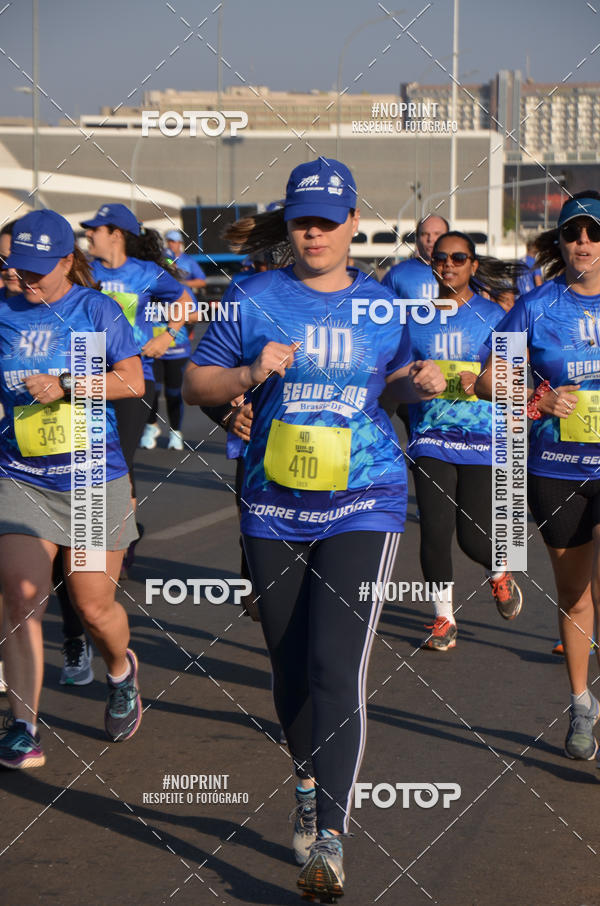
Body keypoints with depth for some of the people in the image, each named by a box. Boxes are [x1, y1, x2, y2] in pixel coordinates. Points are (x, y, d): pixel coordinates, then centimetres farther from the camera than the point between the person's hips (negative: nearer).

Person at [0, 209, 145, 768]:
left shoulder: (95, 309, -1)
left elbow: (132, 381, -9)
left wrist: (65, 386, -18)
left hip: (93, 478, -1)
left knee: (94, 606, 4)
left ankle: (121, 669, 38)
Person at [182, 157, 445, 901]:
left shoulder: (381, 306, 6)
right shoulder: (255, 301, 1)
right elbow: (194, 384, 3)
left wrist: (422, 382, 0)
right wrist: (249, 374, -16)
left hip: (363, 505, -1)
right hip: (274, 507, 1)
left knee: (337, 668, -14)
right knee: (290, 669, 11)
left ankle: (329, 841, -16)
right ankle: (308, 791, 37)